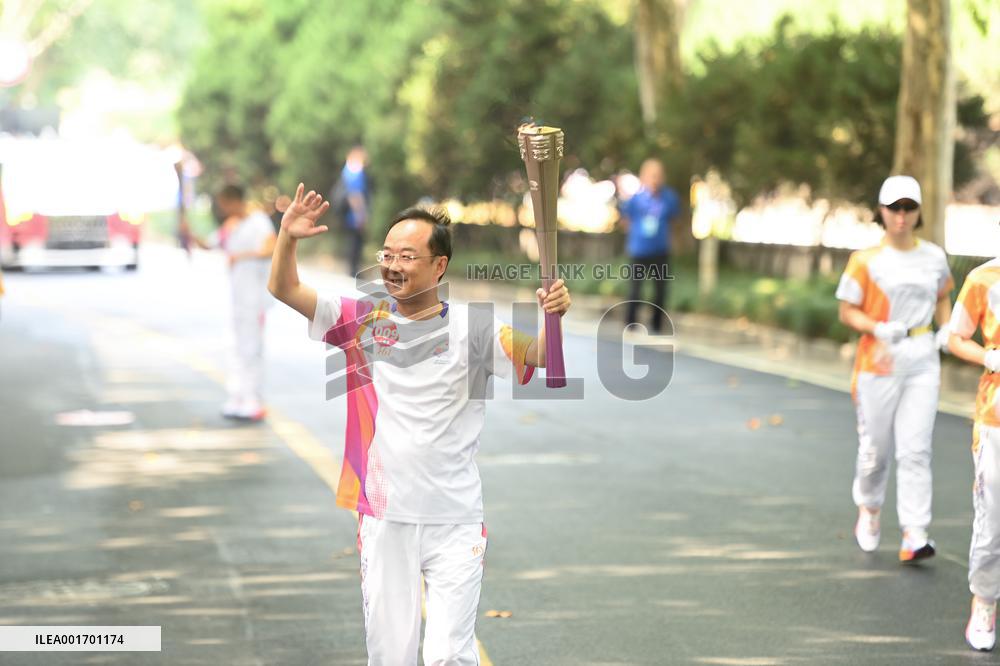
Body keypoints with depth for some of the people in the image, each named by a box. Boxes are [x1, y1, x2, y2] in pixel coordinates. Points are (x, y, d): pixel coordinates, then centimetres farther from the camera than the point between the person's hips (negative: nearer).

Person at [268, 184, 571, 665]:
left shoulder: (471, 328, -2)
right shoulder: (364, 319, 4)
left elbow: (538, 356, -13)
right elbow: (284, 290, 3)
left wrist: (553, 317, -33)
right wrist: (288, 237, -15)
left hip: (455, 522, -2)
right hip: (384, 519, 2)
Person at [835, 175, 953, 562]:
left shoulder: (934, 257, 8)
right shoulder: (867, 260, -3)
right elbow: (847, 311, -1)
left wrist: (946, 330, 6)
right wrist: (878, 328, -18)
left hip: (922, 361, 2)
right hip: (879, 360, -2)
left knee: (915, 449, -7)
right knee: (875, 447, 6)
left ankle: (914, 536, -10)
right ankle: (869, 508, 35)